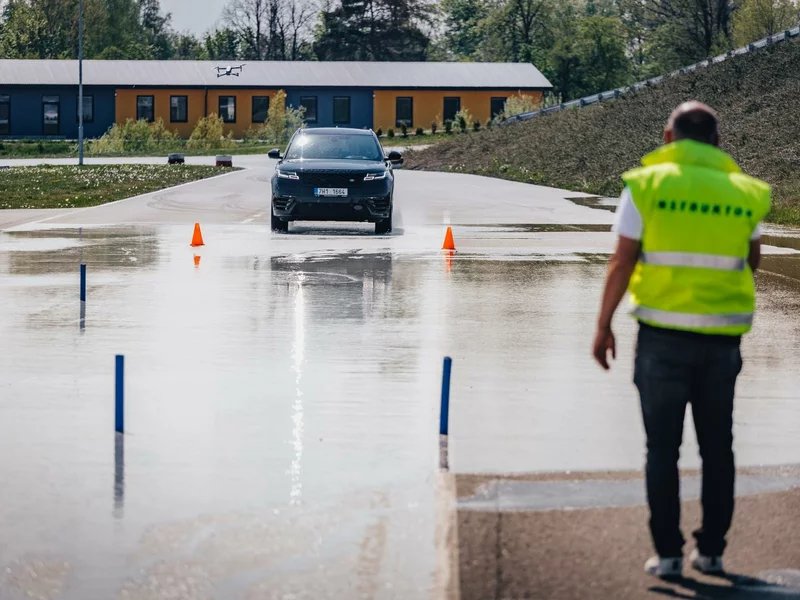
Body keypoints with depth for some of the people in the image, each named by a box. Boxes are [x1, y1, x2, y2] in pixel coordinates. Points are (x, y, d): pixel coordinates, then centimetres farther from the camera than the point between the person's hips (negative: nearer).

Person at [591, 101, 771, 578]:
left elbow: (622, 262, -7)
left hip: (663, 336, -2)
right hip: (722, 339, 2)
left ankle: (668, 552, 5)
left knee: (663, 449, 6)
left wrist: (603, 326, 1)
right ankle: (711, 550, 18)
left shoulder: (647, 184, -4)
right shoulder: (745, 192, 4)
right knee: (717, 449, 15)